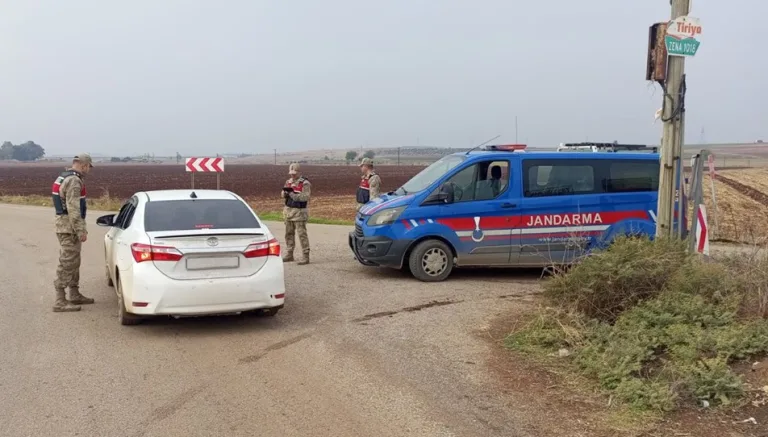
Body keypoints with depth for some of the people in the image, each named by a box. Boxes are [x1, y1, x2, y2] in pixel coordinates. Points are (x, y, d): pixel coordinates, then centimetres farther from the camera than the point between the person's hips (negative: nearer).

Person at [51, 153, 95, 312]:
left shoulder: (64, 177, 16)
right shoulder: (74, 181, -17)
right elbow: (73, 209, -23)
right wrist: (81, 230, -21)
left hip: (64, 224, 10)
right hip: (69, 227, -10)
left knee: (73, 262, 17)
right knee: (67, 263, -8)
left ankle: (75, 295, 26)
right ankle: (60, 302, -7)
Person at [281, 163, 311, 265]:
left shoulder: (305, 183, -10)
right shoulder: (288, 182, 12)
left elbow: (305, 197, -20)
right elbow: (283, 195, 9)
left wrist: (292, 194, -24)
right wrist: (285, 192, -13)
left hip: (300, 212, -7)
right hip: (288, 210, 7)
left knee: (302, 234, -7)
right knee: (289, 233, 12)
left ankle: (306, 257, -5)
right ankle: (289, 254, 23)